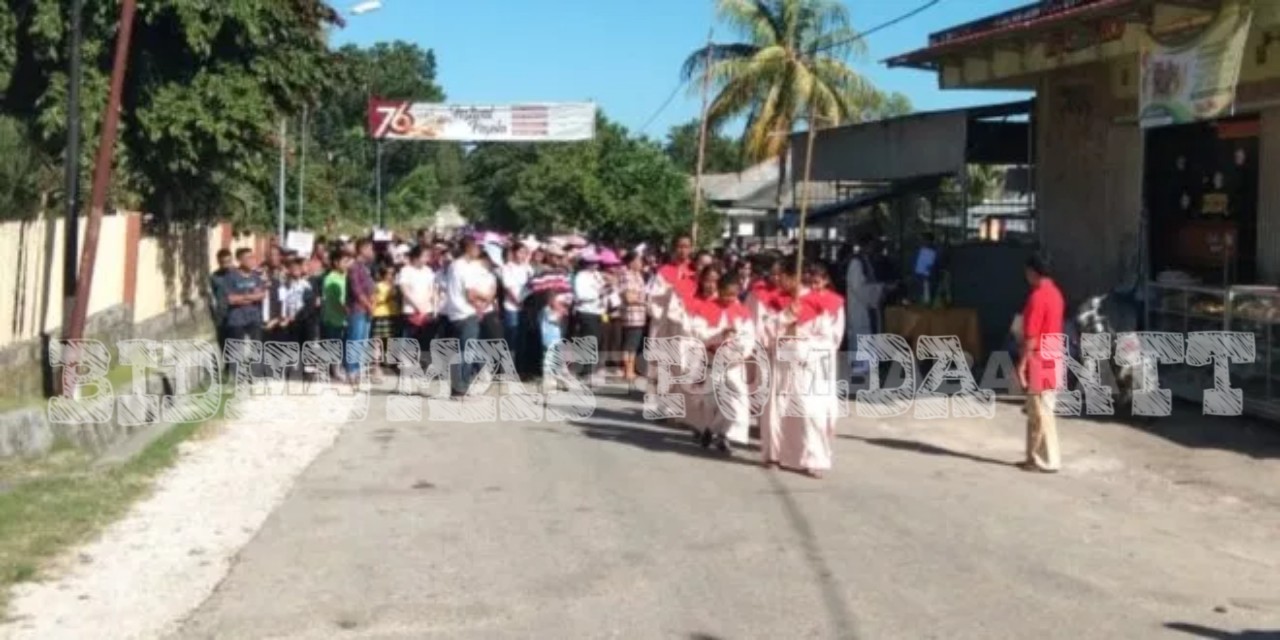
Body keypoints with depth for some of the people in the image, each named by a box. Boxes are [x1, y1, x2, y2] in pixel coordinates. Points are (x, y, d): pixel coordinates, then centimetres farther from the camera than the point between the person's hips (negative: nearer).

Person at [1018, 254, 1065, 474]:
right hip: (1051, 357, 10)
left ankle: (1048, 461, 0)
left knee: (1041, 412, -4)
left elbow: (1032, 335, -20)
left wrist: (1022, 363, -16)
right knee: (1037, 411, 14)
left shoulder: (1037, 296, -18)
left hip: (1040, 359, -10)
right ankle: (1035, 457, 19)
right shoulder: (1054, 292, 13)